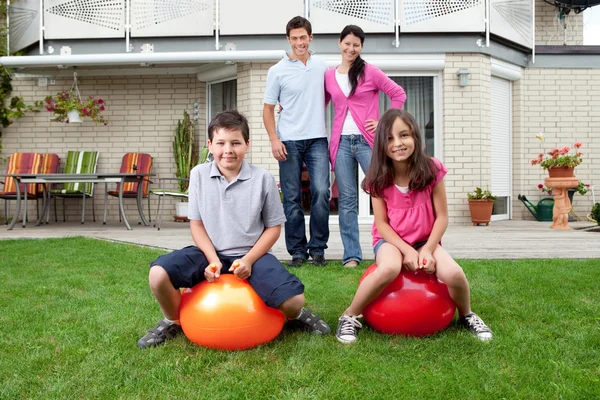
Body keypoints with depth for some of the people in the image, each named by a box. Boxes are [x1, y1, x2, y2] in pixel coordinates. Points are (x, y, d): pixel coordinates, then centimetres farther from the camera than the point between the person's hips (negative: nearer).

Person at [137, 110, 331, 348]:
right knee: (158, 274, -23)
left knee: (294, 299, -24)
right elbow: (196, 223, 3)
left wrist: (249, 260, -13)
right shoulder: (199, 174, -2)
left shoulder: (263, 178, -7)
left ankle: (296, 314, 19)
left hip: (252, 254, -1)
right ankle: (172, 322, 11)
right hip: (210, 252, 2)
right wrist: (213, 259, -11)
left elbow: (273, 227, -1)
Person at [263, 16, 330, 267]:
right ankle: (297, 251, 11)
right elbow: (268, 109, 4)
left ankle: (317, 248, 4)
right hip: (289, 141, -1)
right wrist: (274, 140, -8)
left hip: (317, 139, 1)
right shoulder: (277, 71, 1)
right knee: (292, 198, 1)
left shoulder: (322, 66, 8)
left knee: (321, 192, -10)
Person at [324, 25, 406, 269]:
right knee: (347, 199, 3)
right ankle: (351, 254, 8)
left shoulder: (371, 72, 1)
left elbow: (399, 95, 1)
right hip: (341, 142, 2)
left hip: (368, 141, -2)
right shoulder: (328, 76, 10)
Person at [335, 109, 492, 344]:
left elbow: (442, 216, -7)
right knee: (389, 268, -36)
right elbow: (381, 223, -8)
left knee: (453, 274, -26)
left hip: (425, 240, 1)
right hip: (390, 240, -1)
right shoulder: (379, 178, -11)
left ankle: (466, 316, 8)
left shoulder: (431, 170, -12)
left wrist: (428, 249, -17)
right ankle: (349, 317, -15)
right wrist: (407, 250, -19)